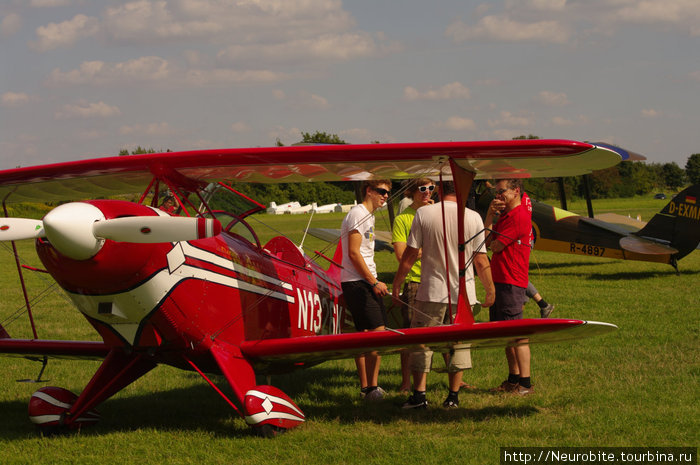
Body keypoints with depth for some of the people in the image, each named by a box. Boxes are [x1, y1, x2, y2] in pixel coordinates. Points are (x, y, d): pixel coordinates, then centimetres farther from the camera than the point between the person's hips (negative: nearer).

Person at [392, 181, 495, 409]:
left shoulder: (423, 213, -5)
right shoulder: (473, 217, -3)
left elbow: (410, 255, -3)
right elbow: (481, 261, 1)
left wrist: (396, 284, 8)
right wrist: (490, 289, 15)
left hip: (431, 291, -1)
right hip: (463, 292, 1)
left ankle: (419, 394, 4)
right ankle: (453, 396, 12)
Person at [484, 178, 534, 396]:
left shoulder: (518, 216, -15)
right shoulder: (507, 214, 18)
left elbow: (495, 246, -14)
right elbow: (486, 240, 12)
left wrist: (492, 234, 5)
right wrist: (491, 213, -1)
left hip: (511, 282, -10)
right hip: (500, 280, 10)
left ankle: (525, 384, -8)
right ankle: (513, 379, 21)